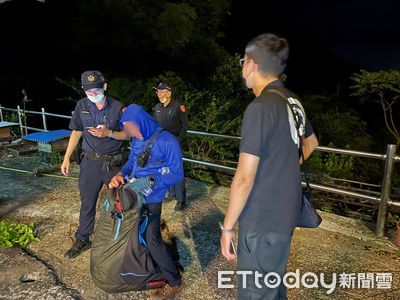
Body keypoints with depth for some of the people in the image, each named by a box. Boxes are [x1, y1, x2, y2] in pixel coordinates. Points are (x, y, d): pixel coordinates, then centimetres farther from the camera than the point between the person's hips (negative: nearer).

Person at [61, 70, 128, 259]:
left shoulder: (117, 107, -8)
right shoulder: (82, 106, -1)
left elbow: (127, 134, -3)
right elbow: (76, 132, 7)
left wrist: (109, 133, -21)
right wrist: (66, 158, 4)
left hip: (113, 162, -2)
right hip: (90, 161, 2)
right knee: (87, 203, 12)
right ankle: (82, 240, 28)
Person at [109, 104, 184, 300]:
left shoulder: (167, 142, -22)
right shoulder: (137, 141, 2)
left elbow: (177, 175, -20)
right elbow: (131, 163, 11)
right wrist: (120, 175, -11)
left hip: (151, 199, -8)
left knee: (152, 240, -4)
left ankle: (175, 282, 15)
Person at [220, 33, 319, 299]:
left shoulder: (260, 108, -20)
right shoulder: (292, 101, 5)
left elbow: (244, 178, -21)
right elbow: (312, 143, 23)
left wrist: (227, 226, -11)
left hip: (262, 222, -8)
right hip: (286, 215, 8)